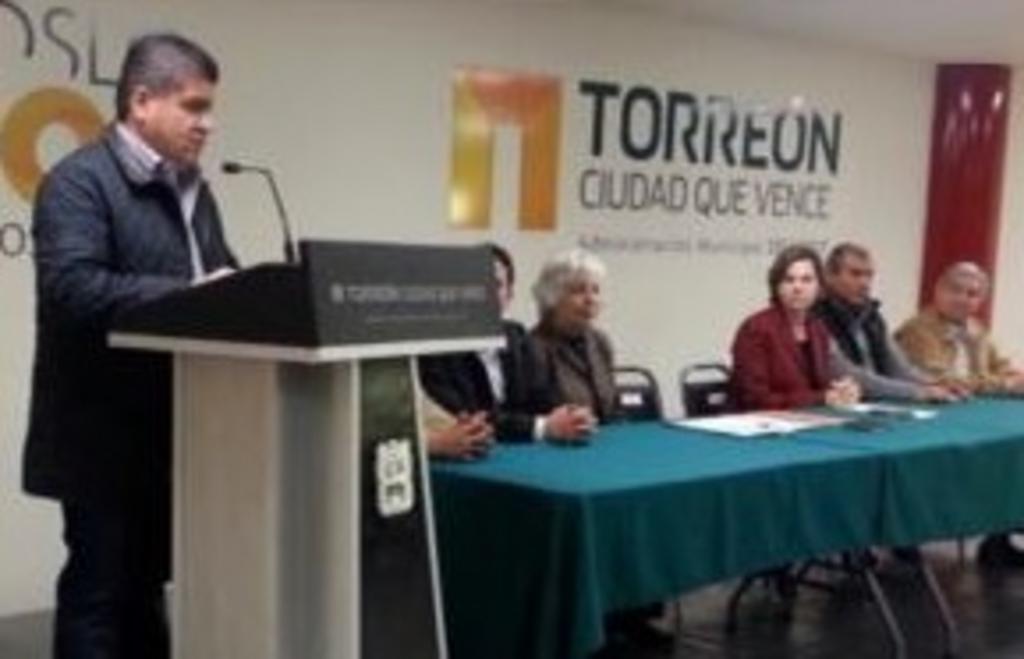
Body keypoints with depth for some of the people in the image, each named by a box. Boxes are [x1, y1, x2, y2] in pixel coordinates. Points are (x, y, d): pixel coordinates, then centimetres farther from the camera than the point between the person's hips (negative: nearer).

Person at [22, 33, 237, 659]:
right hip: (106, 435, -8)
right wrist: (188, 297, -27)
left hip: (170, 430, 8)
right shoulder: (79, 181, -12)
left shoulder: (193, 188, 15)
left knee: (146, 584, 16)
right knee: (97, 590, 2)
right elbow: (73, 288, -25)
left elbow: (220, 278, 16)